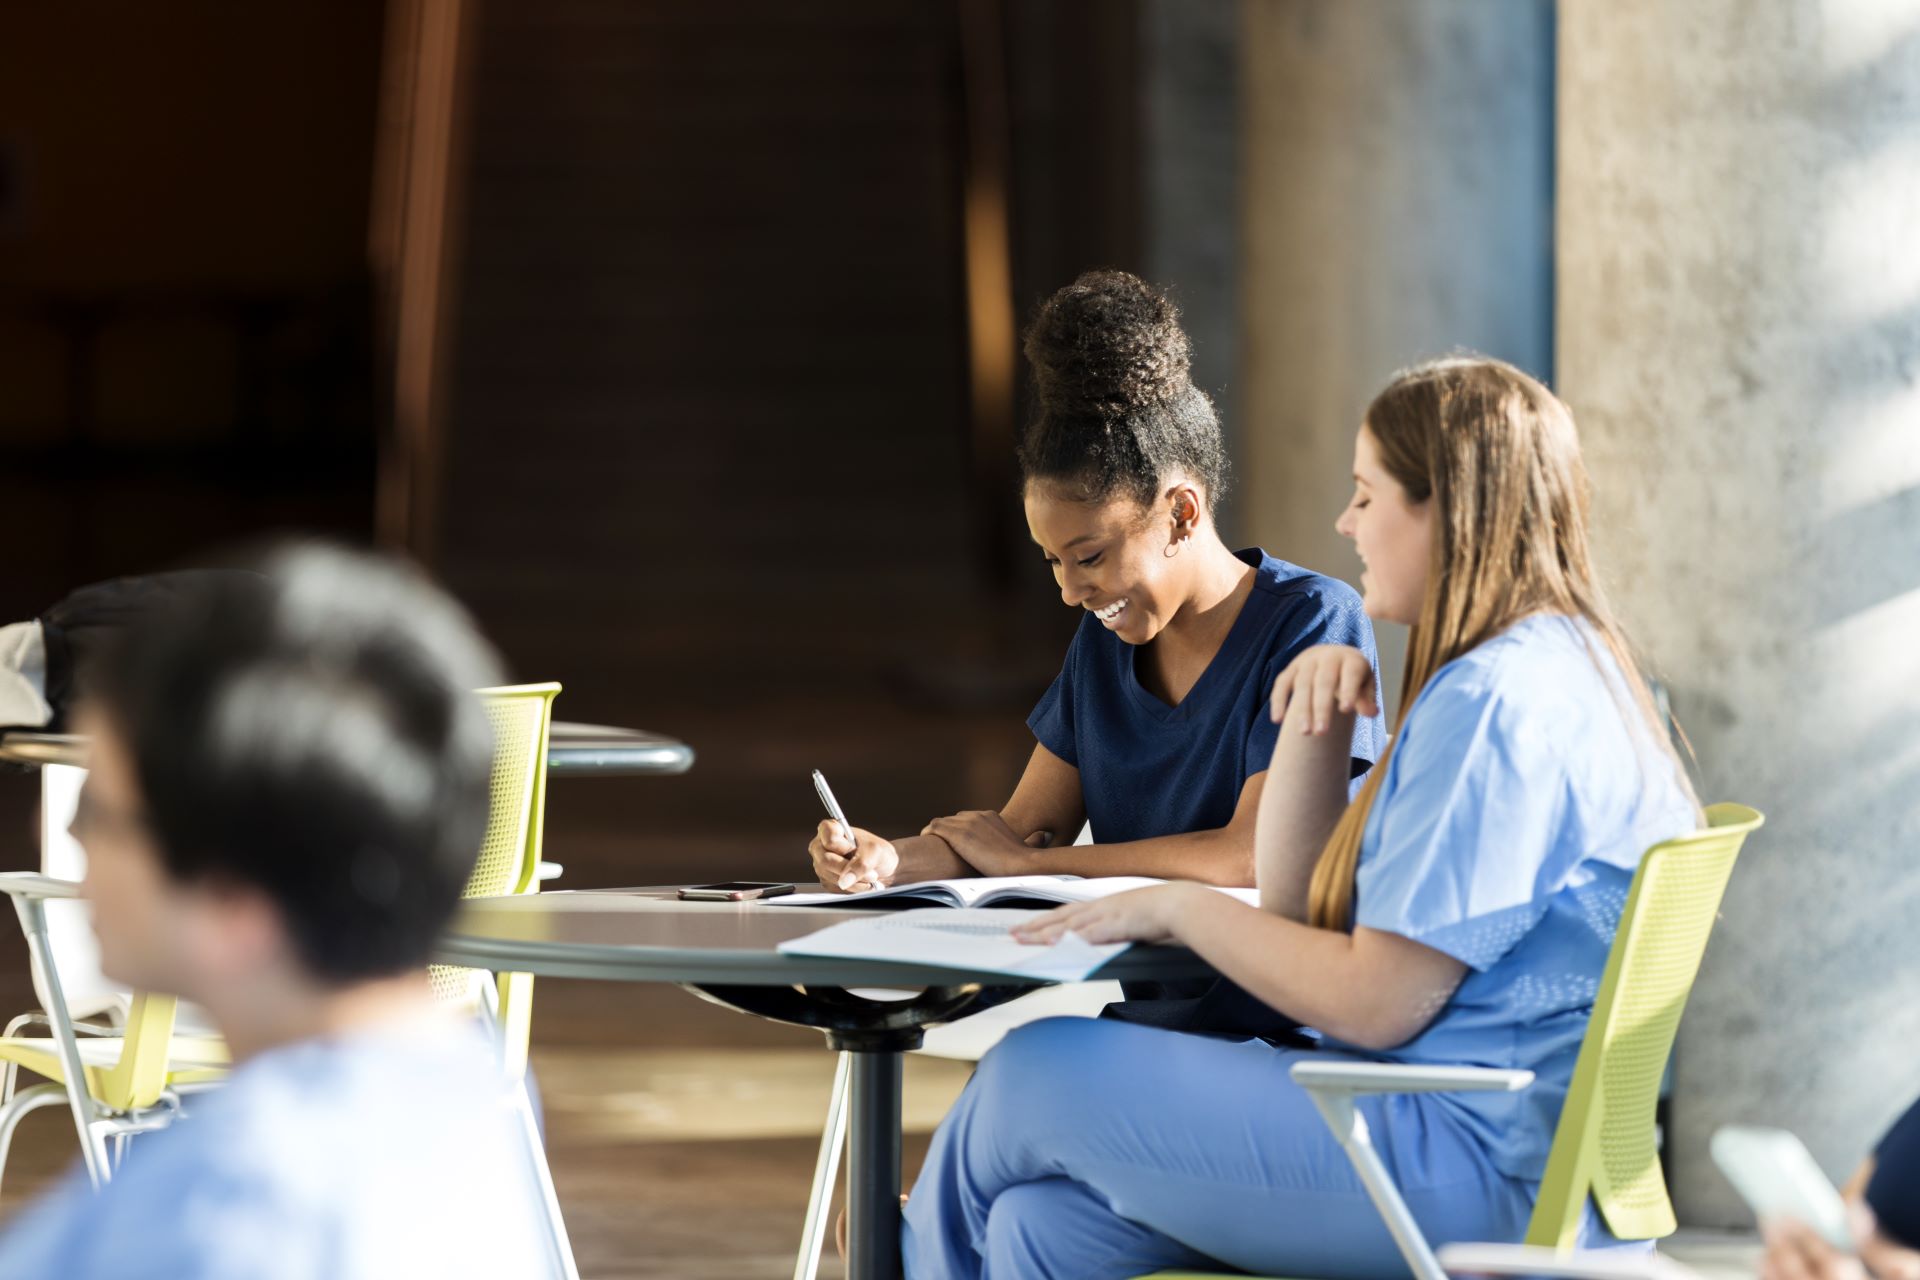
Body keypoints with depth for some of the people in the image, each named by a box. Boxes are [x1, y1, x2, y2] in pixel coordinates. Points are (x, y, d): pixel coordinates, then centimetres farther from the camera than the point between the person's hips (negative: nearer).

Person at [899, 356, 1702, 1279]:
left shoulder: (1495, 706, -16)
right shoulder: (1547, 673, 20)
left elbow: (1374, 1000, -19)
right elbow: (1298, 912, 22)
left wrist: (1183, 909, -6)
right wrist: (1316, 725, 7)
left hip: (1477, 1175, -10)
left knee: (1039, 1075, -4)